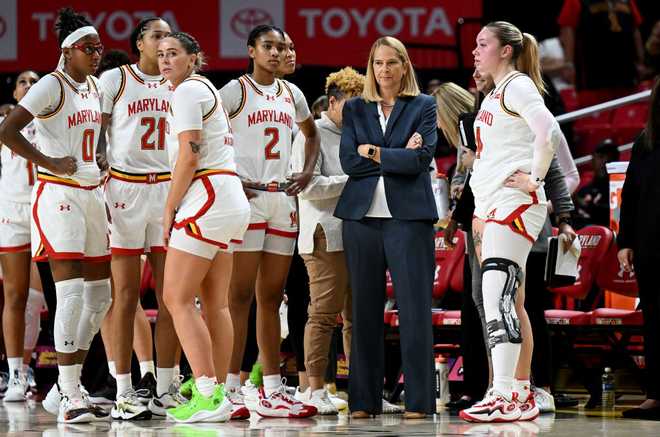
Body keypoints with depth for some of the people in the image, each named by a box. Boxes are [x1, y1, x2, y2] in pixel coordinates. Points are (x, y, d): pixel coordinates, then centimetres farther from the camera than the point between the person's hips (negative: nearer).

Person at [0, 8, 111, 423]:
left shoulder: (95, 87, 14)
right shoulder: (52, 85, -10)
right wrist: (49, 162, -18)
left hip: (92, 194, 9)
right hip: (59, 196, -9)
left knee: (100, 293, 9)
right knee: (72, 291, -15)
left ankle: (66, 386, 17)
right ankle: (69, 396, -13)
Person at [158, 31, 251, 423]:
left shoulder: (188, 90, -7)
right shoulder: (209, 90, 23)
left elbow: (189, 155, -14)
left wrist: (169, 209, -9)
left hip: (206, 198, -10)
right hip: (233, 200, 10)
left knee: (177, 298, -11)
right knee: (216, 303, 7)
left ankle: (208, 397, -18)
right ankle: (217, 394, 5)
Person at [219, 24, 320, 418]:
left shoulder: (292, 94, 14)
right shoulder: (236, 90, -4)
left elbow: (311, 134, 30)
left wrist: (308, 172, 14)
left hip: (283, 199, 6)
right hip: (246, 196, -6)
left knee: (272, 297, 8)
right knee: (241, 294, -9)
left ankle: (272, 391, 9)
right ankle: (231, 388, -10)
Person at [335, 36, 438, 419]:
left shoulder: (424, 106, 7)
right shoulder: (355, 109, 14)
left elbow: (422, 159, -7)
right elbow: (348, 161, 0)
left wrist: (373, 152, -6)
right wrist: (398, 156, -6)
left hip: (408, 216, -2)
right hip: (363, 216, 3)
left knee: (415, 309, -6)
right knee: (365, 311, 3)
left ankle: (419, 400, -5)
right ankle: (364, 400, 6)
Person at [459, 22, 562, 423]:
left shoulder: (518, 86, -8)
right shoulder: (495, 93, 21)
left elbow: (548, 131, -24)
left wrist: (535, 180, -17)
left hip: (514, 204, -10)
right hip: (492, 207, 10)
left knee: (498, 296, -19)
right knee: (510, 302, 10)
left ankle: (504, 398, -24)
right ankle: (522, 396, 13)